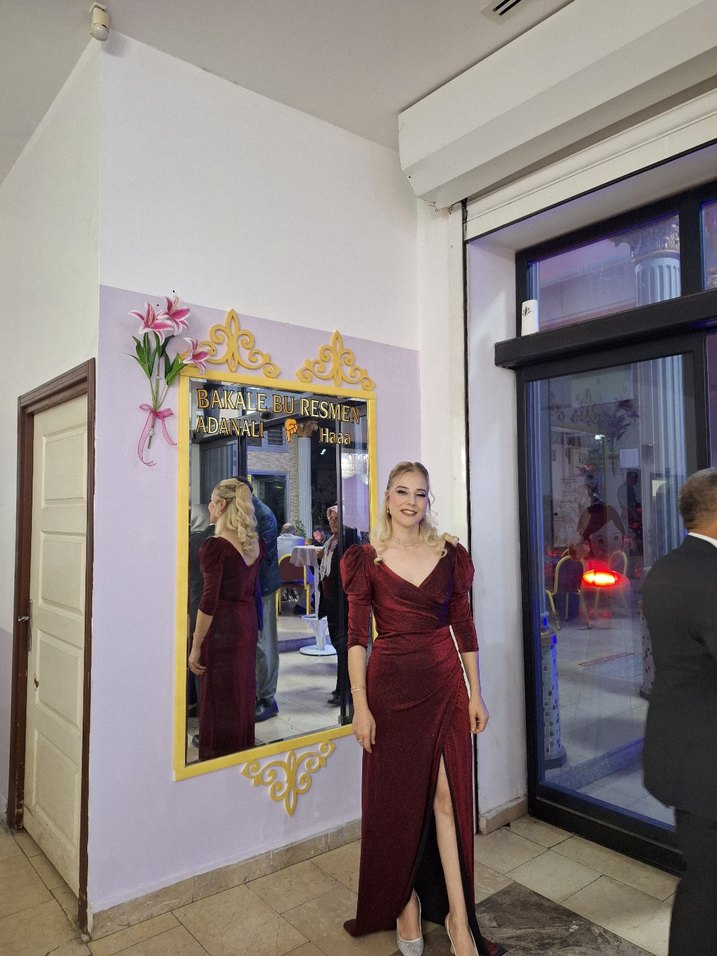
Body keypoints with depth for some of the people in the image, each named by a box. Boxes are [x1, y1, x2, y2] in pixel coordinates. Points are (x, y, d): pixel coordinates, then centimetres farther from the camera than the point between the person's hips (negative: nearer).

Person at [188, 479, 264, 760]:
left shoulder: (215, 546, -17)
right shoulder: (256, 544, 4)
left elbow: (209, 600, -17)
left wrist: (196, 647, -12)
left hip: (222, 626, -7)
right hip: (248, 623, 7)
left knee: (218, 701, 5)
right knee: (242, 696, 17)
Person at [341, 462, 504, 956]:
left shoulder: (449, 554, 2)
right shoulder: (367, 558, -4)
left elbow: (464, 627, 6)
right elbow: (357, 636, -5)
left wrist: (475, 694, 6)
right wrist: (360, 705, -9)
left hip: (444, 683, 1)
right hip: (390, 684, -1)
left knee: (449, 796, 5)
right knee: (396, 799, 11)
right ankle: (404, 906, 32)